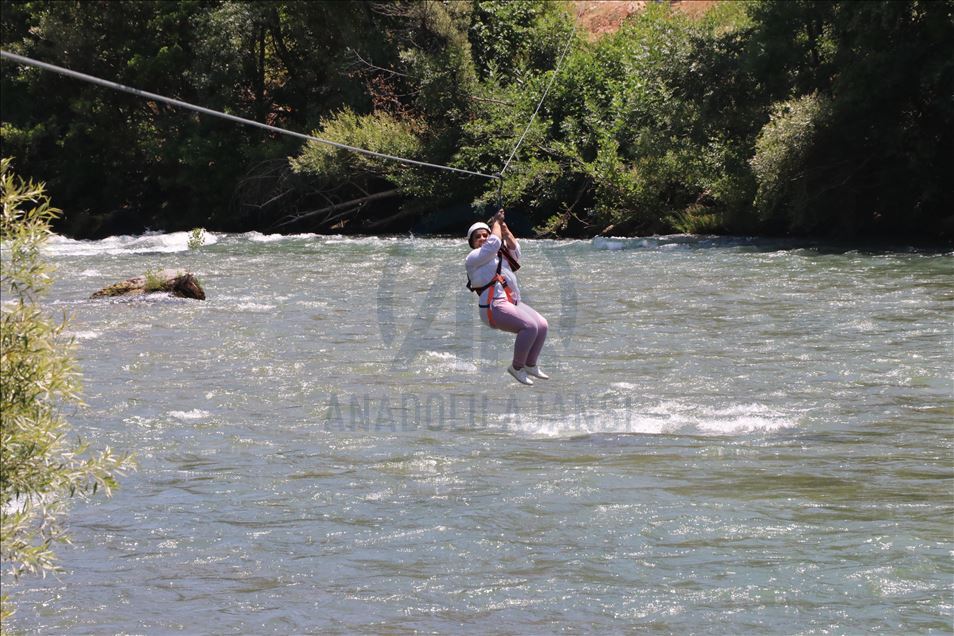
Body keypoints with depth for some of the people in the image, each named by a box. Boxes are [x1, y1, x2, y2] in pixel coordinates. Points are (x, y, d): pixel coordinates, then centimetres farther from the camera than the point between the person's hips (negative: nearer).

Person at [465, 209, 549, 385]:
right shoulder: (473, 258, -3)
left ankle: (531, 365, 12)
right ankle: (517, 368, -13)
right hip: (494, 307, -9)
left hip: (512, 303, 9)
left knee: (542, 325, -1)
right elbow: (494, 243, -14)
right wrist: (496, 223, 0)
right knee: (529, 326, -25)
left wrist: (503, 226, 5)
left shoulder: (499, 254, 23)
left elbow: (514, 248, 9)